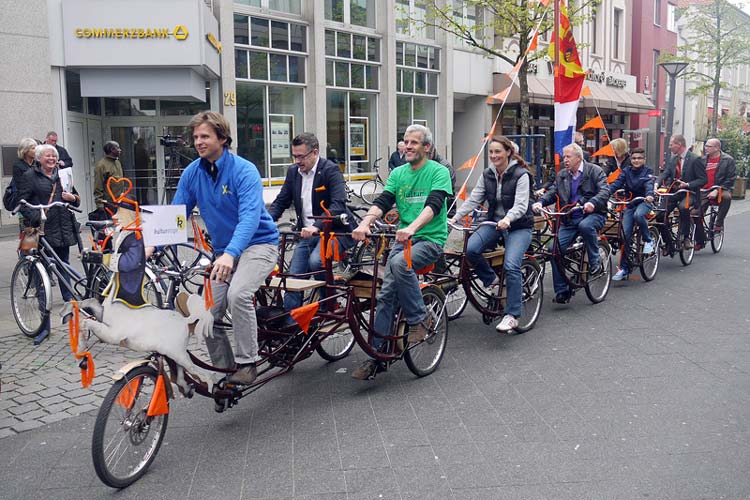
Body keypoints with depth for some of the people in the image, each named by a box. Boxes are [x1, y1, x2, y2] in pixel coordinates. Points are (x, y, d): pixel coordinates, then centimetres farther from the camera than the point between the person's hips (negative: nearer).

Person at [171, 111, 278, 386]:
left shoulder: (244, 171, -18)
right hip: (224, 251, 6)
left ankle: (247, 362, -14)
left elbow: (250, 217, -30)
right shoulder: (192, 173, 0)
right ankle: (225, 371, 16)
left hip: (258, 243, -6)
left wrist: (230, 254, -45)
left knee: (237, 294, -31)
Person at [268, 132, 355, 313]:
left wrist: (317, 226, -39)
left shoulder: (331, 170, -12)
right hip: (307, 234, 6)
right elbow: (281, 201, 11)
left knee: (315, 261, -31)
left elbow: (338, 204, -24)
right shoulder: (293, 171, 8)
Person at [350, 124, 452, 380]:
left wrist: (411, 227, -37)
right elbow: (382, 202, 0)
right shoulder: (398, 173, 12)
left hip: (431, 238, -5)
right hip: (403, 238, 5)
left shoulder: (439, 172, -3)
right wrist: (364, 223, -21)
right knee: (386, 294, -8)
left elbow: (433, 205, -19)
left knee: (399, 263, -34)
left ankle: (419, 319, -14)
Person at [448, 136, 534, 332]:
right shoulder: (487, 175, 6)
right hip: (494, 223, 5)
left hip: (519, 227, -5)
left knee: (511, 265, -25)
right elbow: (473, 200, 1)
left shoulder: (521, 175, -11)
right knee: (471, 249, -23)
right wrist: (455, 217, -13)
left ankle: (512, 315, -15)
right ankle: (491, 279, 5)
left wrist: (507, 219, -41)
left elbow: (521, 205, -21)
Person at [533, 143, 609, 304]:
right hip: (570, 220, 5)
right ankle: (561, 291, -4)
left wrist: (593, 202, -32)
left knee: (585, 225, -40)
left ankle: (595, 262, -16)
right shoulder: (561, 175, 16)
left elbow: (605, 191, -12)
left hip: (592, 214, -4)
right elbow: (552, 192, 8)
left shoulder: (594, 170, 0)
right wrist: (540, 202, -14)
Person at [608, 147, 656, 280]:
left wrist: (649, 195, -42)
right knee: (625, 234, -7)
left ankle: (648, 241, -11)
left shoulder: (648, 171, -1)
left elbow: (649, 185, -19)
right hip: (630, 204, 3)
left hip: (644, 202, -3)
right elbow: (616, 184, -8)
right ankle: (624, 268, 0)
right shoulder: (626, 171, 6)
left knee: (638, 215, -38)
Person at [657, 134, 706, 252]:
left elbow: (703, 179, -9)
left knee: (683, 207, -37)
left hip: (689, 193, -6)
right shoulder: (672, 160, 11)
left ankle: (686, 237, -19)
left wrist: (688, 184, -23)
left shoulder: (695, 160, -8)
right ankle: (668, 242, 5)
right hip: (674, 193, 6)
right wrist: (656, 183, -20)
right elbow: (665, 174, 0)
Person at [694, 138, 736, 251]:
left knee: (726, 196, -38)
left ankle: (719, 223, -18)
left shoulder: (728, 160, -3)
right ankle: (700, 241, 7)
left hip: (721, 190, -3)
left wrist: (717, 190, -19)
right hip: (704, 192, 3)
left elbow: (731, 179, -8)